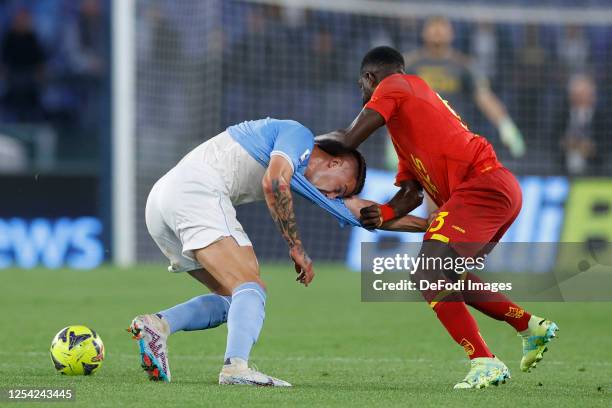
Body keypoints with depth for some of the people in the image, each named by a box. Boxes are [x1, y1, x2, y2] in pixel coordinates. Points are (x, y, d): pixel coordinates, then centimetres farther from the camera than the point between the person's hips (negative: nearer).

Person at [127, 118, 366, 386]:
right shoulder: (300, 135, 1)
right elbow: (274, 182, -13)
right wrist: (297, 249, -10)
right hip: (197, 191, -10)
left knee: (231, 298, 11)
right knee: (251, 289, -17)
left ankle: (158, 325, -5)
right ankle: (236, 365, -38)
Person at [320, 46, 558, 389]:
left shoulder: (393, 86, 5)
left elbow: (348, 141, -6)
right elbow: (412, 192, 23)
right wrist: (385, 214, 4)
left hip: (482, 186, -10)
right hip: (504, 190, 10)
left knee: (429, 278, -16)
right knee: (446, 278, 23)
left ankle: (485, 363, -22)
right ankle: (532, 326, 27)